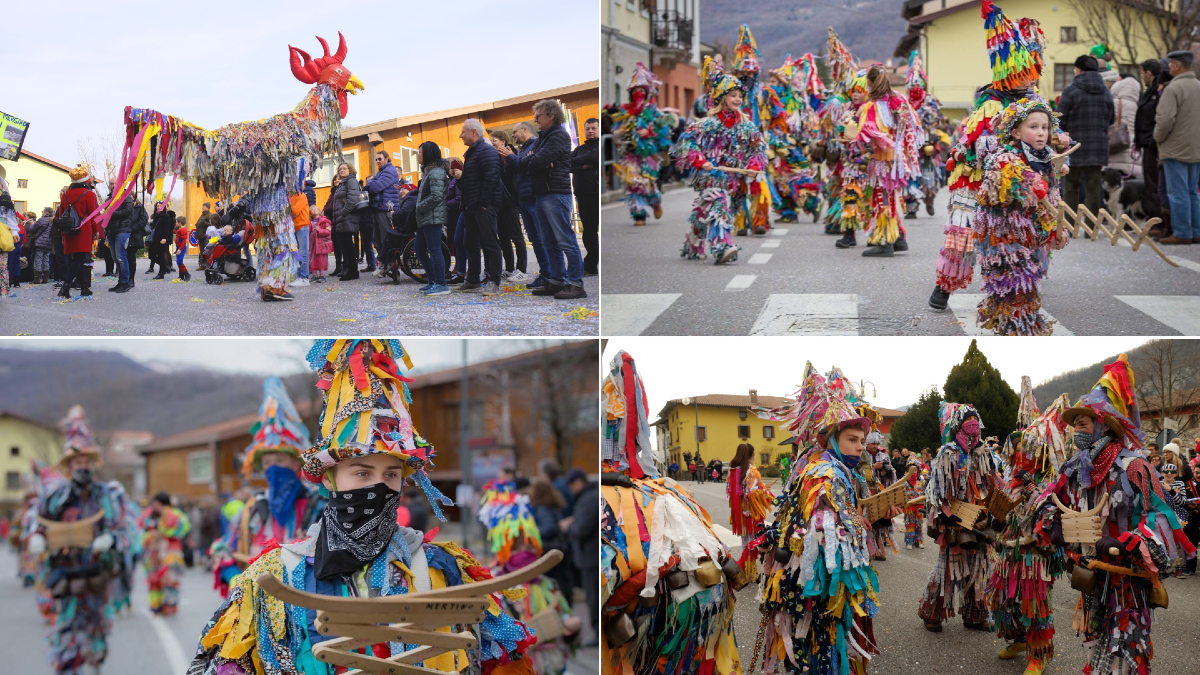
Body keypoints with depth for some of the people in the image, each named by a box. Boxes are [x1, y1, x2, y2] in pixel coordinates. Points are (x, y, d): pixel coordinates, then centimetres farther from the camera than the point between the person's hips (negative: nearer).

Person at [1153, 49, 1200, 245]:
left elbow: (1166, 119, -21)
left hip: (1176, 150, -8)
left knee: (1178, 193, -3)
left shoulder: (1173, 88, -15)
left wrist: (1158, 138, -5)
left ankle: (1182, 233, -2)